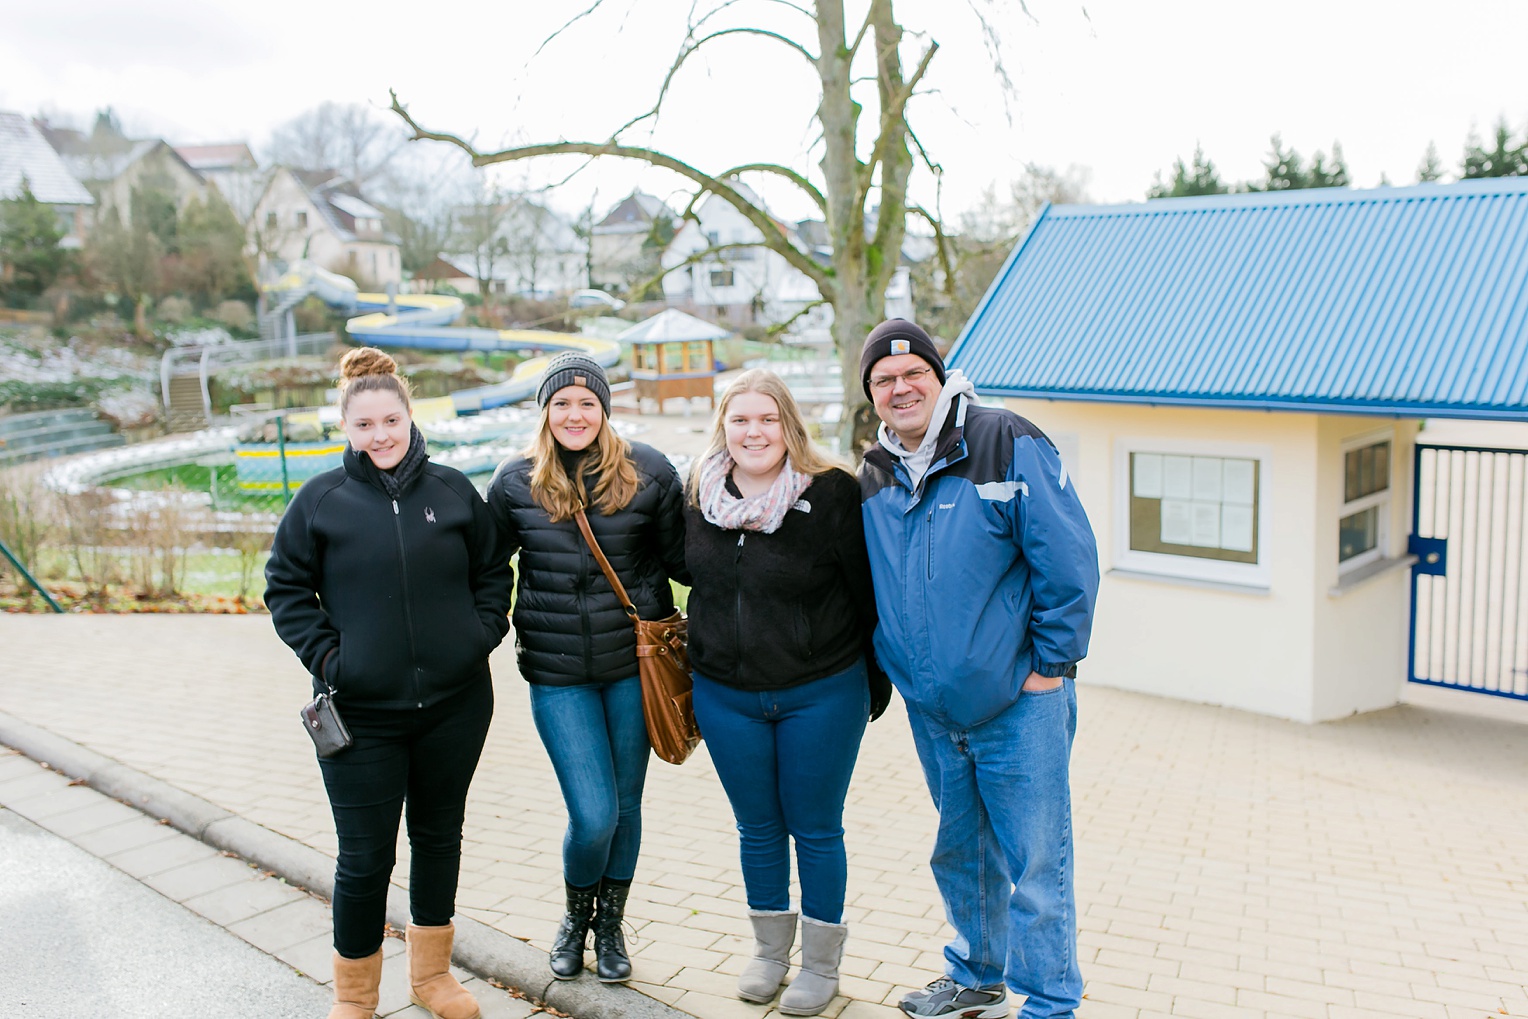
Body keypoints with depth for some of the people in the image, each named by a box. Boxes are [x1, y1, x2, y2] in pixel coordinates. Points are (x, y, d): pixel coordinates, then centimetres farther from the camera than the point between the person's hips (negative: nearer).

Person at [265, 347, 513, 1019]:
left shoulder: (452, 490, 2)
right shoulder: (321, 499, -3)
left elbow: (492, 572, 11)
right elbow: (286, 587, 3)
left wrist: (482, 635, -1)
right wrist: (324, 656, -7)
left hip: (455, 704, 2)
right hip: (361, 713, -2)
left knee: (440, 838, 16)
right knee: (365, 858, 3)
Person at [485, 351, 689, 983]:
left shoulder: (647, 471, -3)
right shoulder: (515, 482, 0)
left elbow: (682, 560, 1)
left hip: (635, 662, 1)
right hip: (558, 674, 0)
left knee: (626, 806, 13)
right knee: (593, 817, -5)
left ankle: (611, 925, 38)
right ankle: (576, 916, 28)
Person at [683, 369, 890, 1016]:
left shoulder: (832, 494, -13)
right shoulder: (700, 497, 2)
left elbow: (870, 594, -8)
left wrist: (877, 684, -4)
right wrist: (696, 669, 16)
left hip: (820, 695, -4)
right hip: (725, 697, 4)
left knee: (815, 829, 9)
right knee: (757, 827, 17)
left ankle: (821, 963, 28)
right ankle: (769, 950, 36)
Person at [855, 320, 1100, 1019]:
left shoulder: (1007, 444, -11)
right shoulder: (873, 477, 6)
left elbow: (1068, 560, -12)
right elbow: (869, 587, 18)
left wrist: (1051, 664, -11)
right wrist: (890, 671, 12)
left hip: (1018, 702, -5)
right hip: (929, 708, 6)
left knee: (1035, 860, 3)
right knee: (961, 851, 20)